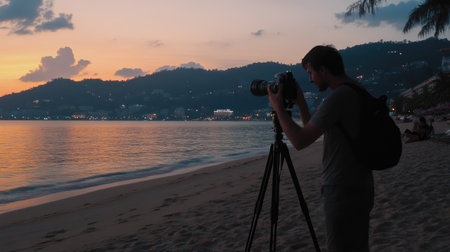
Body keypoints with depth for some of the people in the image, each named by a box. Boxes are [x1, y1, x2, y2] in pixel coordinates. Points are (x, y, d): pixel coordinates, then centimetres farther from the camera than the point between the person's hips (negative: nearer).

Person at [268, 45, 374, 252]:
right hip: (361, 189, 10)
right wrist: (300, 103, 15)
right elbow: (313, 131, 21)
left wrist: (278, 107, -8)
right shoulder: (357, 91, 14)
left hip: (343, 193, -10)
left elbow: (300, 140, -20)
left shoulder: (338, 97, -18)